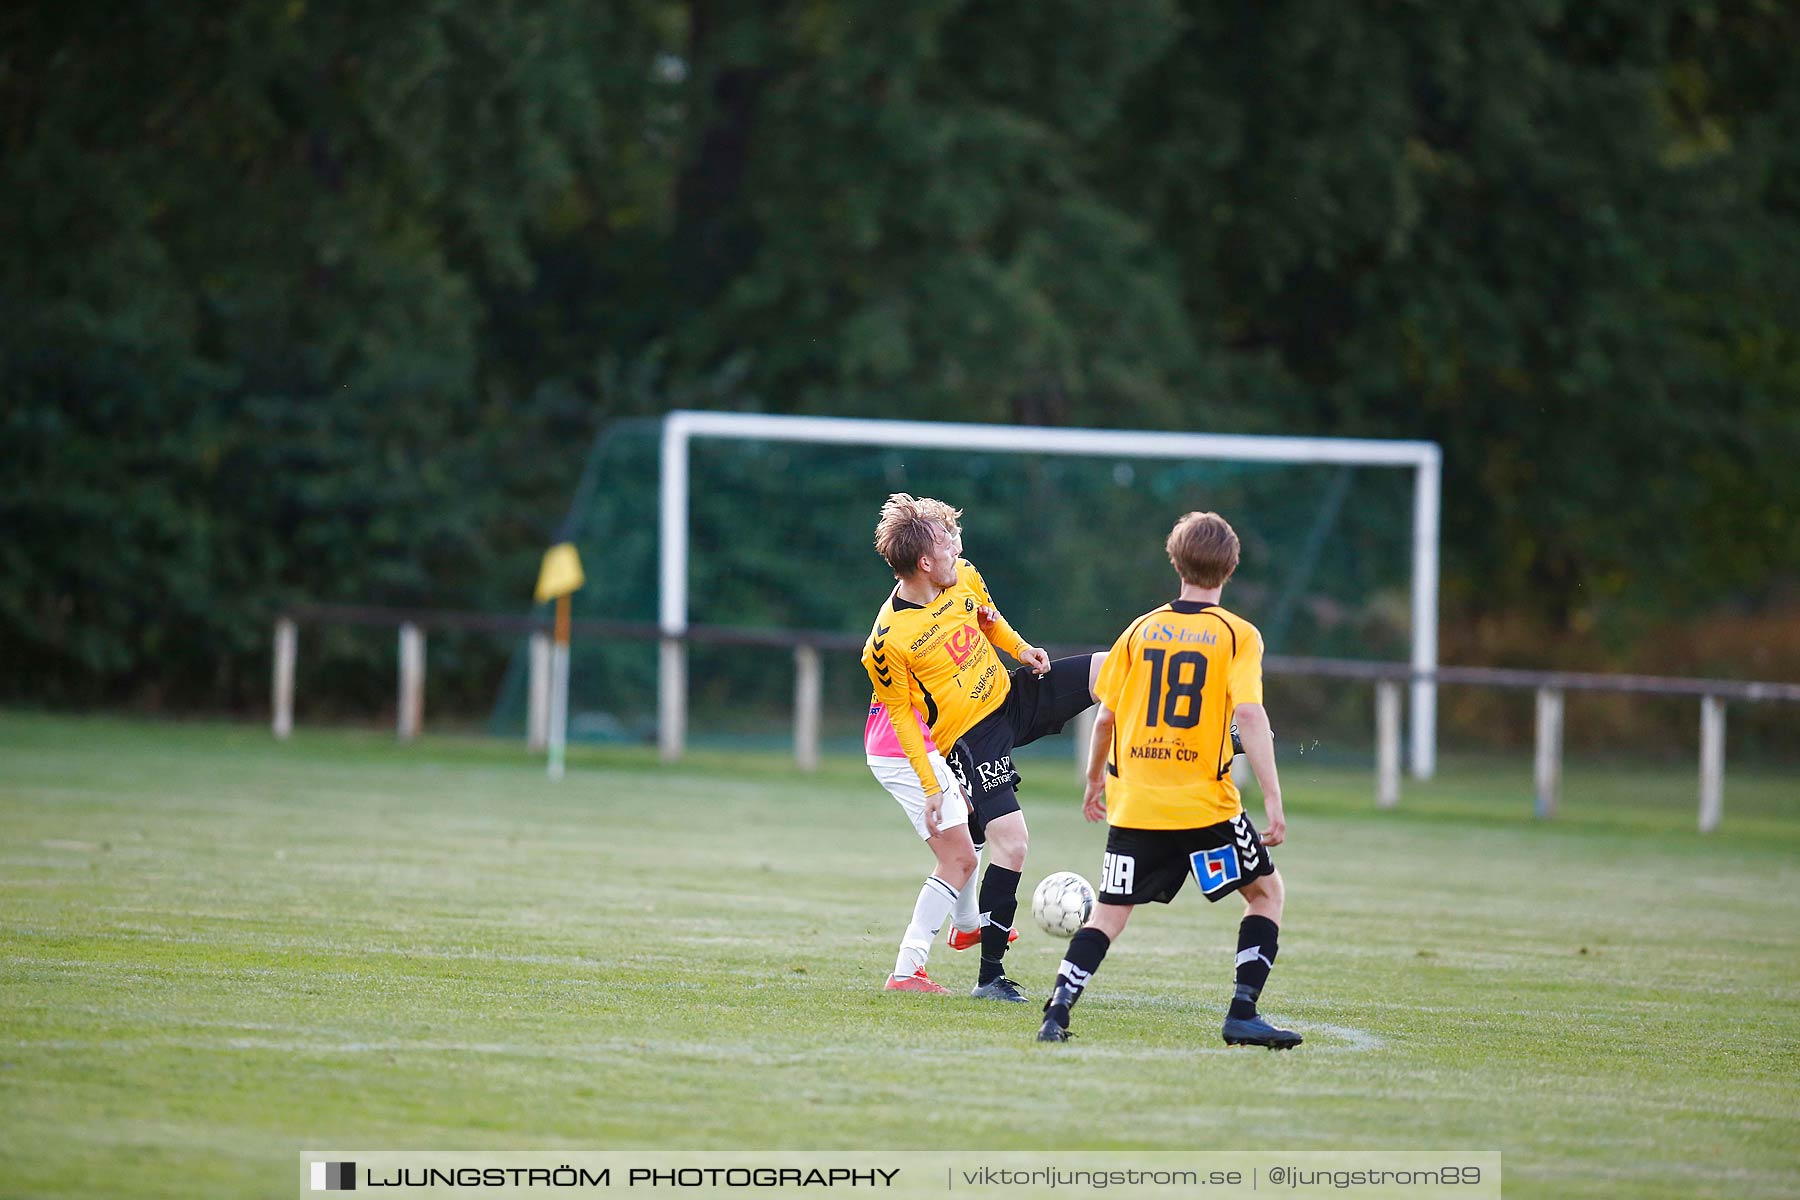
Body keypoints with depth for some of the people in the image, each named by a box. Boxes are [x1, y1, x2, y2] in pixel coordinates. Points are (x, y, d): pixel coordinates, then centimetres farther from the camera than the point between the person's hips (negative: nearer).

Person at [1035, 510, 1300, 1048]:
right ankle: (1243, 1014, 2)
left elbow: (1105, 717, 9)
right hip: (1206, 803, -3)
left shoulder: (1140, 631, 7)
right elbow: (1250, 716, -14)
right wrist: (1273, 801, -16)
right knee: (1266, 890, 14)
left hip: (1134, 803, 3)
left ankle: (1058, 1010, -8)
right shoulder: (1237, 635, -4)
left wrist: (1094, 782, 24)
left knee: (1110, 912, 11)